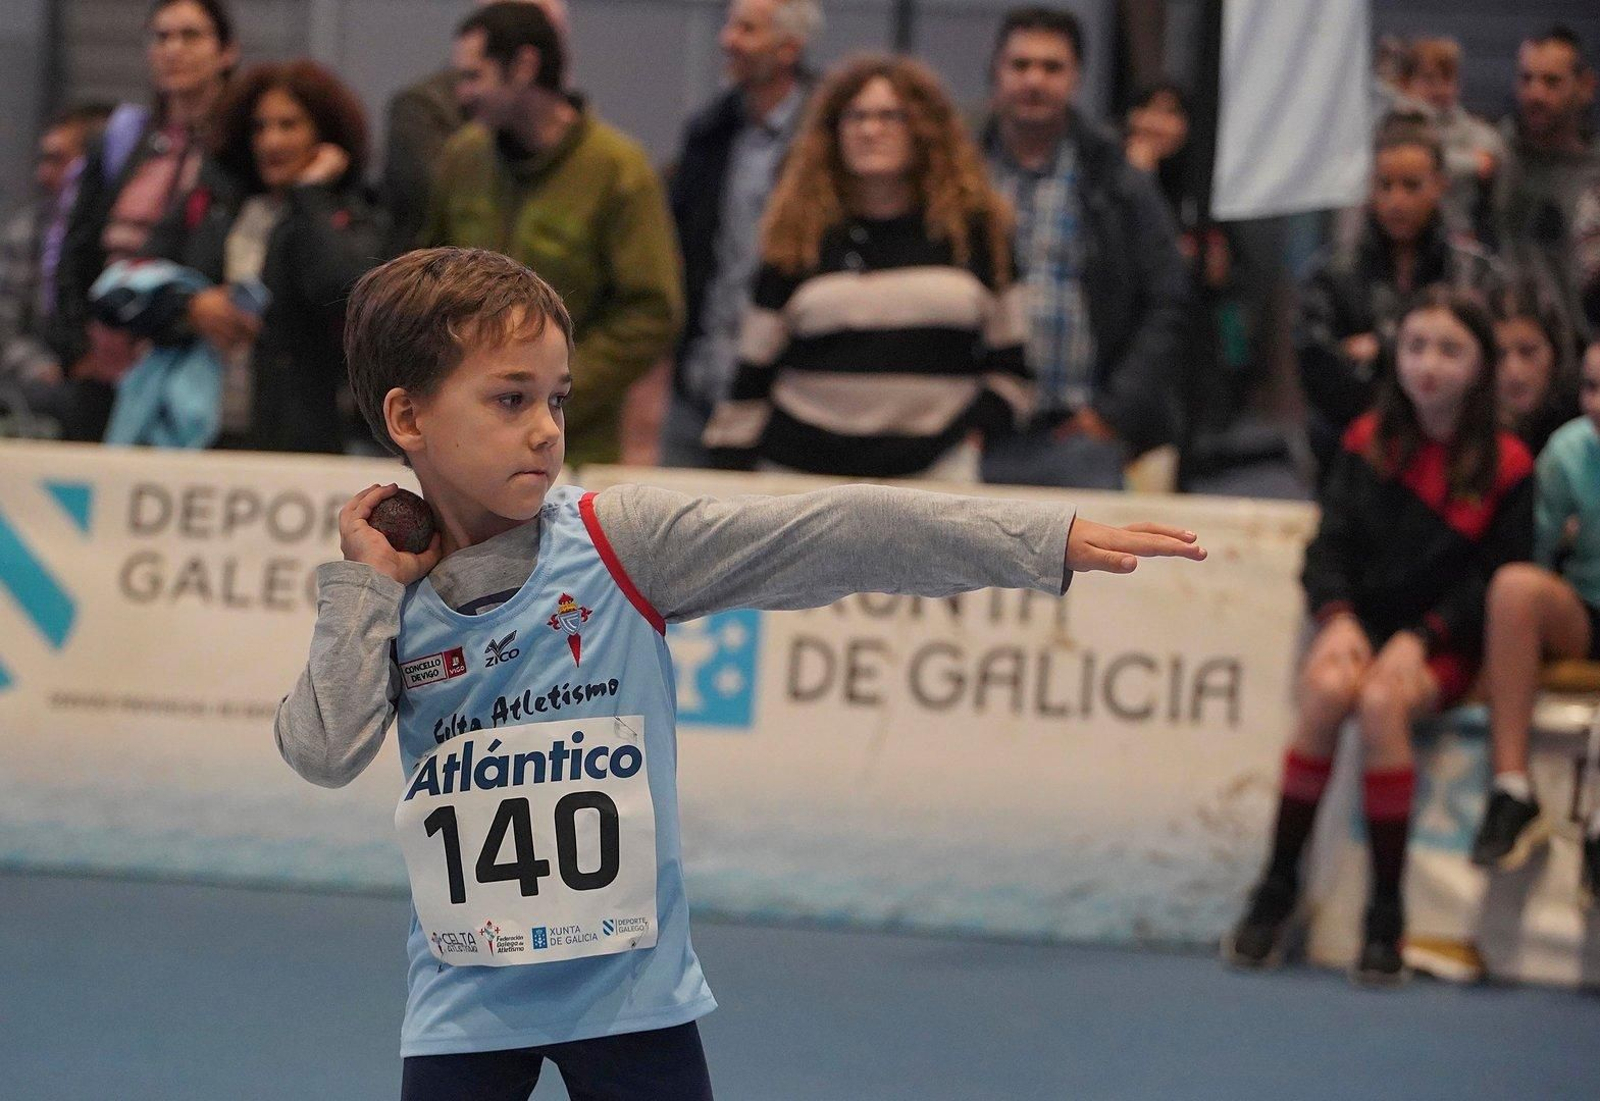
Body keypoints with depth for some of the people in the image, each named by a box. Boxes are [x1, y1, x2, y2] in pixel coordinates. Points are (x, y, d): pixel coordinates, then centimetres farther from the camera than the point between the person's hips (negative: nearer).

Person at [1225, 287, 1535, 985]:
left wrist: (1420, 638, -17)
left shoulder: (1506, 466, 1)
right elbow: (1329, 547, 5)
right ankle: (1275, 890, -22)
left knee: (1381, 702, -34)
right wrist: (1337, 618, -15)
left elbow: (1495, 579, -3)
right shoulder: (1369, 443, 10)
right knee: (1326, 690, -31)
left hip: (1443, 646, -2)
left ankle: (1386, 917, -27)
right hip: (1361, 628, 2)